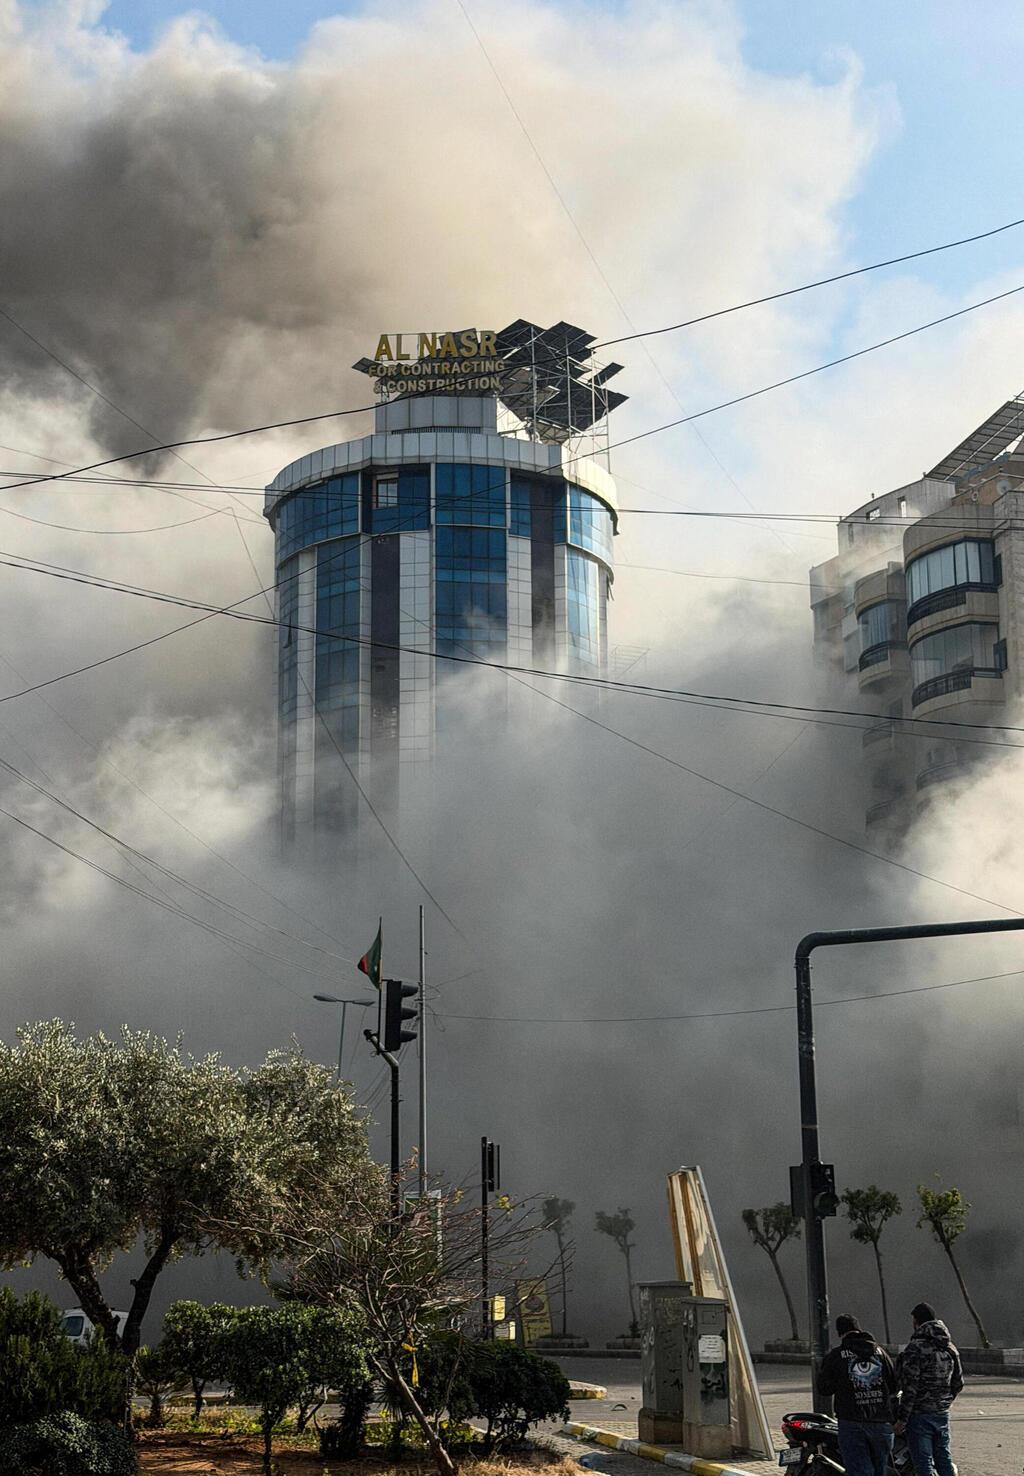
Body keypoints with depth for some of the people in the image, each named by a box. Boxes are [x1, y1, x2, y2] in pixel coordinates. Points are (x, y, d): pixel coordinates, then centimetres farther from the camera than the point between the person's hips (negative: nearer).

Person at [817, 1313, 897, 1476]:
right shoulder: (879, 1351, 6)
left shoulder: (835, 1356, -3)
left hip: (851, 1422, -3)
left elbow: (823, 1388, 2)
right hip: (882, 1419, 3)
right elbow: (894, 1384, 9)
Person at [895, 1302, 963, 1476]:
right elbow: (958, 1383, 13)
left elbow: (910, 1388, -19)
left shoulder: (915, 1348, -16)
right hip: (942, 1414, 7)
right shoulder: (950, 1347, 7)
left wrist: (902, 1418, -13)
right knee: (944, 1458, 16)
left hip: (919, 1415, -7)